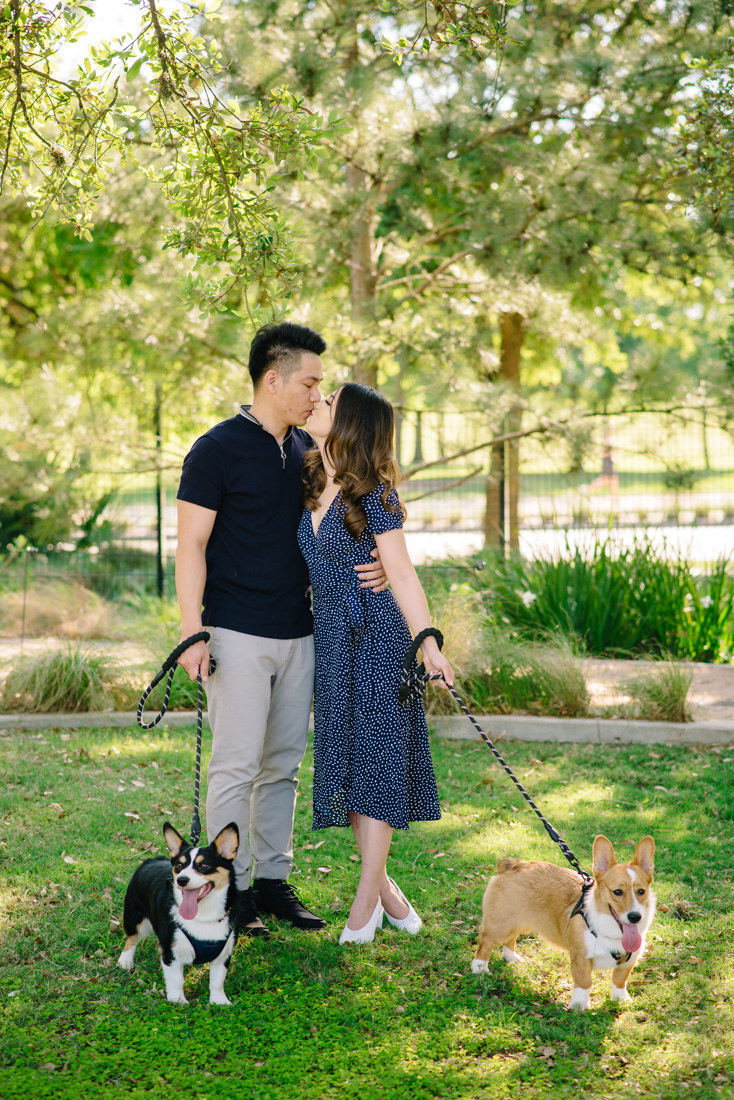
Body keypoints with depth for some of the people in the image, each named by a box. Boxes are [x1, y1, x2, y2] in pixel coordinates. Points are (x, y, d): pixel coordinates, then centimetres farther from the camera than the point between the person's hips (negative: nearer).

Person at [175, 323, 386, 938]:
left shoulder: (306, 450, 11)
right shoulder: (218, 449, -8)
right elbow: (191, 546, -9)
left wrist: (376, 565, -3)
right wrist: (192, 632, -15)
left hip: (298, 633, 7)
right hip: (238, 634, -6)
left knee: (284, 764, 11)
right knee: (237, 765, -3)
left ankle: (274, 881, 21)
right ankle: (233, 891, 7)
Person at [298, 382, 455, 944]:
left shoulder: (372, 493, -12)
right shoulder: (311, 486, 7)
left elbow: (401, 573, -13)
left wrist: (429, 643, -21)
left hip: (376, 635, -7)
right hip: (332, 638, 7)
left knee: (375, 752, -3)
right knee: (345, 754, 9)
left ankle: (366, 897, 4)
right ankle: (383, 886, 21)